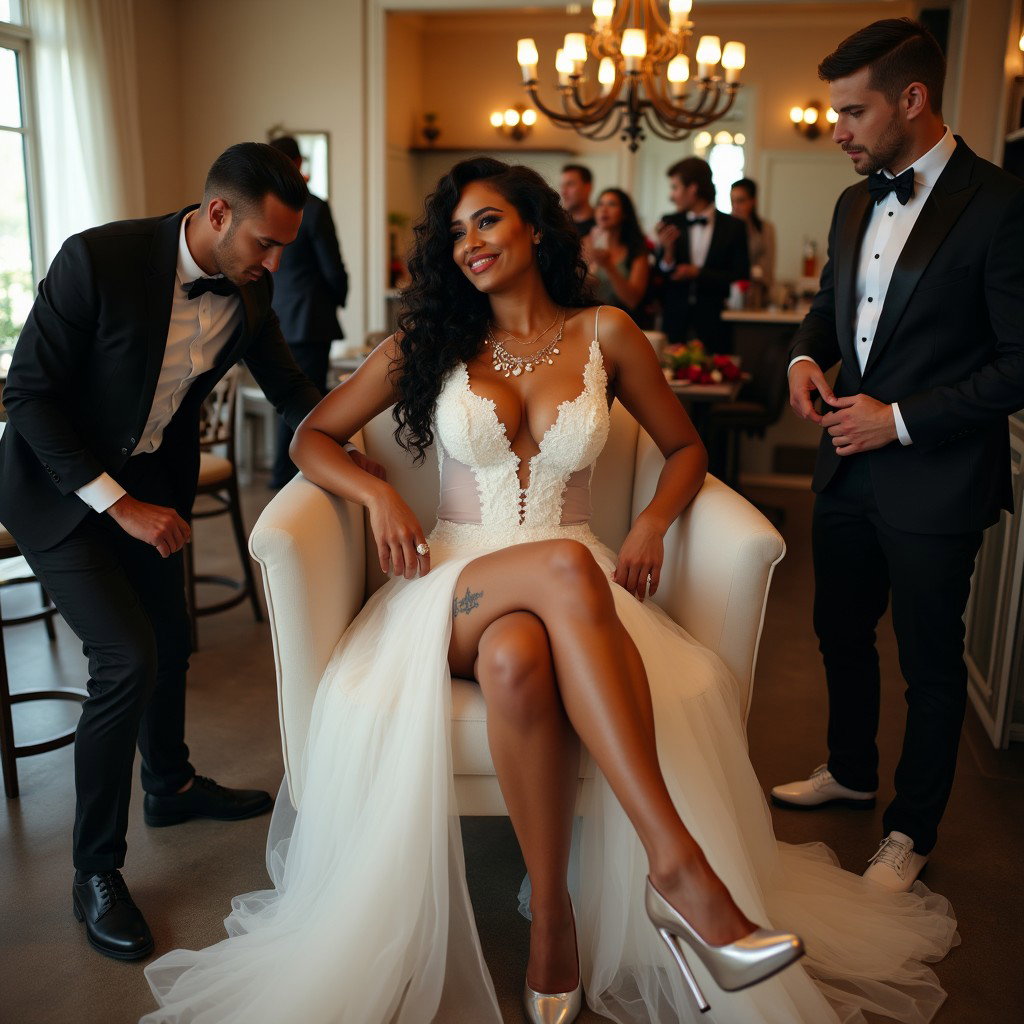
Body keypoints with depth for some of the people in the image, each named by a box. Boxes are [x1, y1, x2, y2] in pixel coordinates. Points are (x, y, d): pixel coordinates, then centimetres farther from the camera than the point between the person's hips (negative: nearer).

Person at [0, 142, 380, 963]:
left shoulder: (248, 290, -9)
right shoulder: (99, 259, -27)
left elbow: (289, 387, 6)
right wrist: (119, 503, -24)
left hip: (150, 482, 6)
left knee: (169, 641, 17)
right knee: (127, 659, -15)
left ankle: (170, 786, 44)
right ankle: (95, 871, 5)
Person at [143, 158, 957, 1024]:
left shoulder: (604, 334, 8)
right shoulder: (430, 343, 10)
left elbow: (685, 447, 16)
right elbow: (311, 438, 11)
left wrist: (654, 520, -6)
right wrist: (377, 493, -9)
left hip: (568, 581, 0)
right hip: (459, 579, 0)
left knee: (519, 657, -40)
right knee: (565, 566, -38)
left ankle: (553, 909, -27)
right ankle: (679, 863, -38)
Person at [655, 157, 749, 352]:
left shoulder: (732, 227, 0)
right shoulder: (670, 223, 5)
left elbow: (740, 277, -3)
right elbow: (659, 278, 4)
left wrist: (697, 272, -11)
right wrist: (667, 250, -15)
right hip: (674, 323, 1)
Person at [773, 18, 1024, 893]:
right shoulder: (855, 204, 7)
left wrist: (903, 419, -18)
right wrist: (806, 355, 0)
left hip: (935, 482, -7)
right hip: (851, 467, 7)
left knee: (930, 662, 9)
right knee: (841, 630, 21)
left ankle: (911, 832, 29)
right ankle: (851, 772, 45)